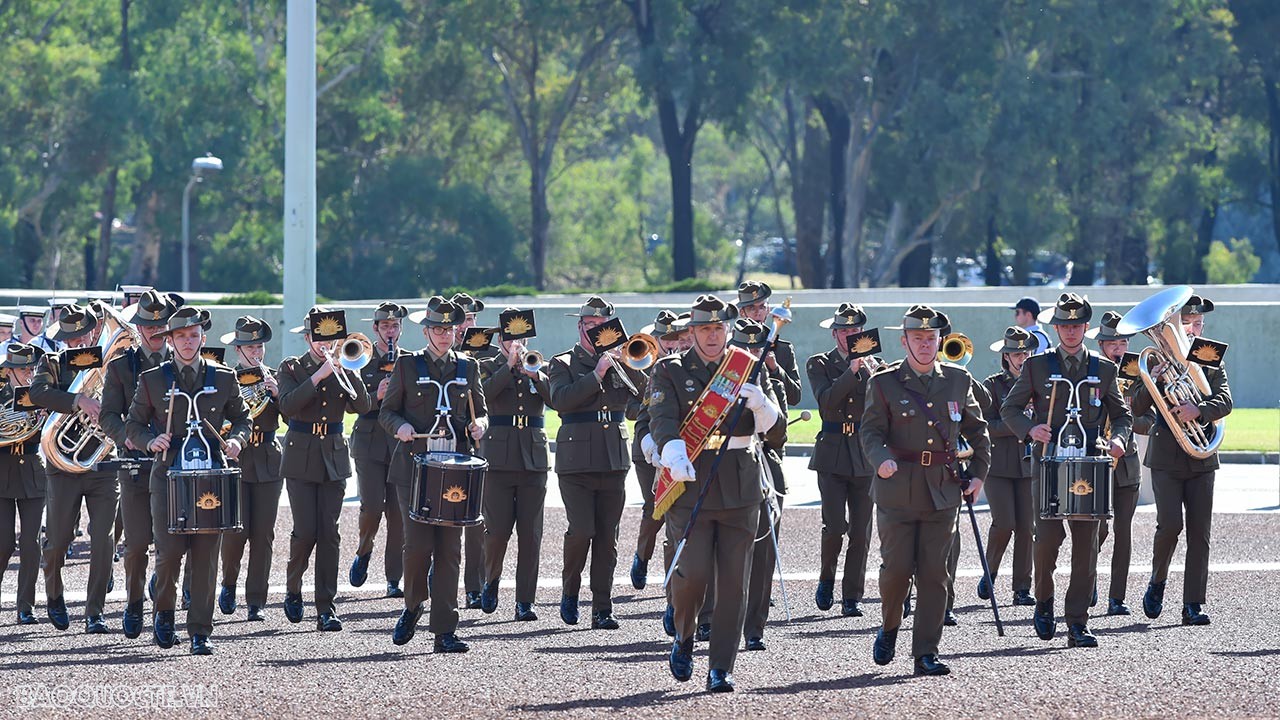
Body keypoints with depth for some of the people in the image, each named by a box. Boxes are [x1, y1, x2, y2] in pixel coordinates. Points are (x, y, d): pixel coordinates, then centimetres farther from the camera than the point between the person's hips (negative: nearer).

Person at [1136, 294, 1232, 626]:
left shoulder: (1213, 367, 10)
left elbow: (1225, 402, -7)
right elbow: (1137, 409, 0)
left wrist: (1199, 409, -27)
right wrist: (1153, 381, -18)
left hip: (1201, 460, 2)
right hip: (1166, 459, -2)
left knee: (1199, 533, -2)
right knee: (1170, 524, -16)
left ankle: (1193, 604, 1)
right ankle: (1157, 581, 10)